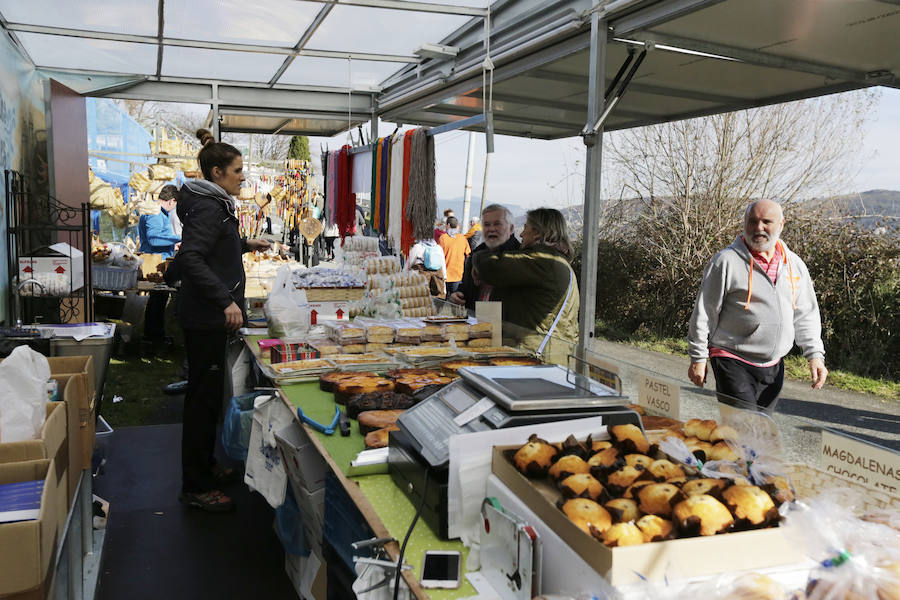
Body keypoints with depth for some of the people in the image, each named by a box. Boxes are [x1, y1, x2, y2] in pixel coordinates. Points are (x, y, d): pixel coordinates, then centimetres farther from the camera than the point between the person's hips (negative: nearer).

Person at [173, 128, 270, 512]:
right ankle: (195, 487, 8)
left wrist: (244, 245, 25)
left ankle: (205, 467, 32)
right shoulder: (209, 207, -17)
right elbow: (189, 258, -29)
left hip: (209, 316, 11)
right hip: (205, 317, -11)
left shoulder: (215, 203, 14)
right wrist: (226, 300, -32)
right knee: (204, 397, -3)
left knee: (207, 394, 18)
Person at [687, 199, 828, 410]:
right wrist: (698, 358, -5)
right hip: (733, 363, -6)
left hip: (774, 367, 6)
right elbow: (704, 313, -6)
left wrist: (815, 355, 8)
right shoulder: (727, 261, -8)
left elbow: (806, 314, 17)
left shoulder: (795, 265, 10)